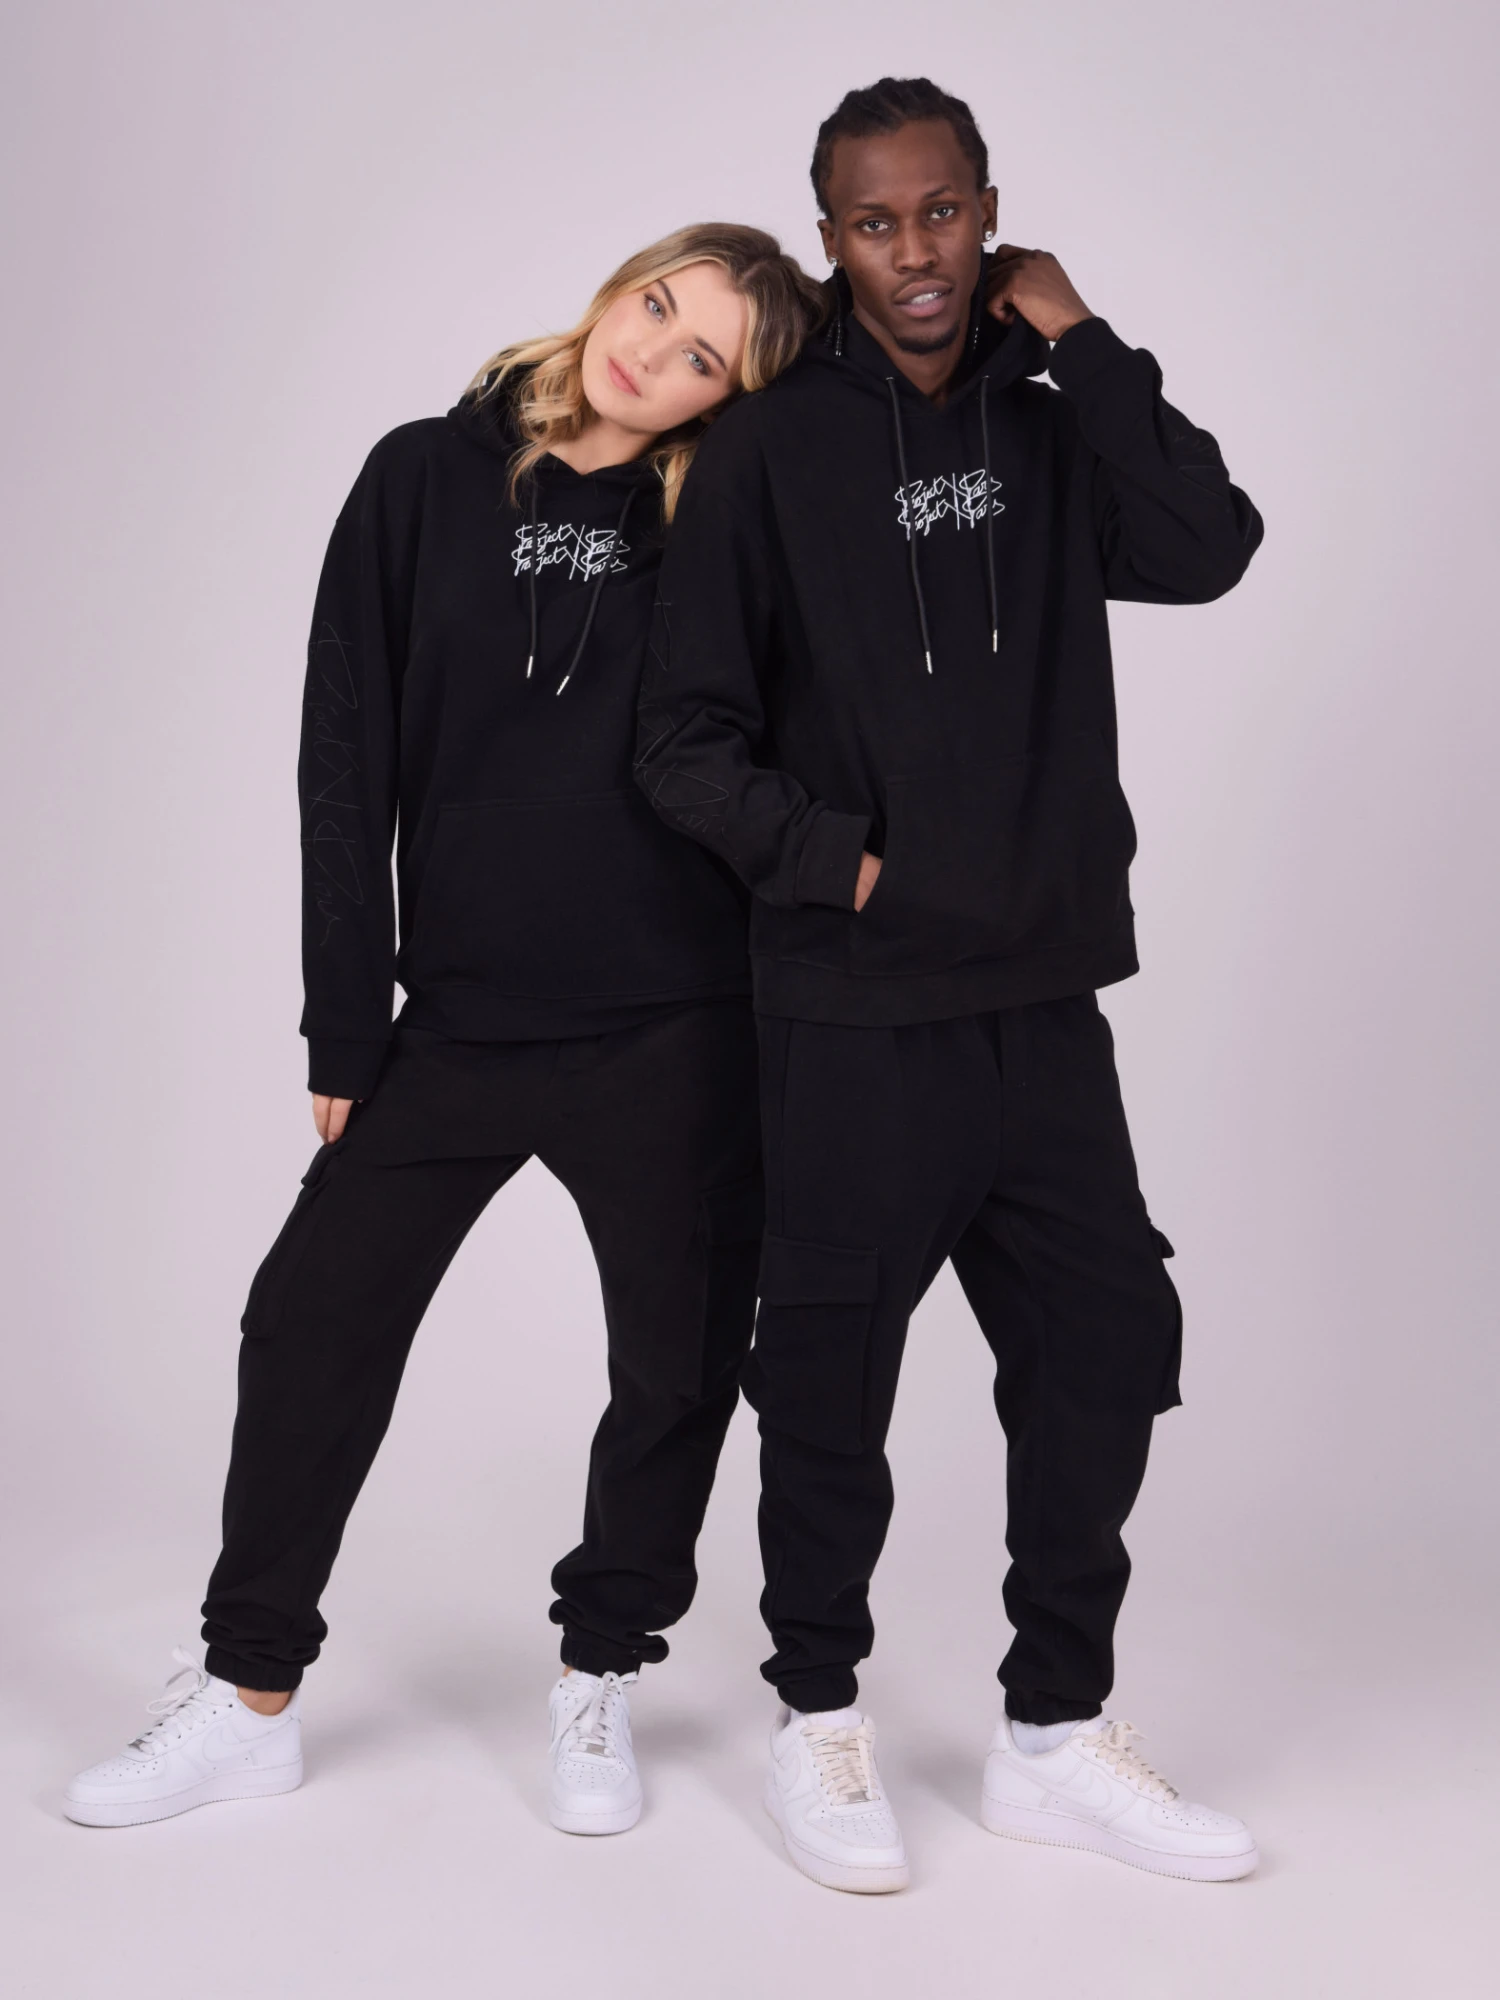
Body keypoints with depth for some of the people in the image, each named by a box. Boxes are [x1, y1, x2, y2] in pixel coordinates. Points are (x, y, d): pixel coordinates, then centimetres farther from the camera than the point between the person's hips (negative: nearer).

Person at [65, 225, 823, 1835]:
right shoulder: (428, 482, 1)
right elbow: (349, 763, 1)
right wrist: (347, 1028, -1)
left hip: (678, 1034, -1)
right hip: (460, 1020, 1)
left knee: (680, 1357, 8)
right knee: (313, 1324, 6)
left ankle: (600, 1675, 31)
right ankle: (248, 1696, 23)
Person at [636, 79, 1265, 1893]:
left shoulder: (1050, 433, 8)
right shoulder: (770, 452, -4)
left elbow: (1205, 554, -10)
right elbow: (688, 743, -5)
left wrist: (1079, 344, -8)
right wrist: (842, 865, -12)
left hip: (1043, 994, 5)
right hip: (854, 1009, -4)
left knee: (1107, 1339, 7)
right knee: (833, 1373, 6)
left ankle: (1055, 1734, 22)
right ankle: (818, 1718, 25)